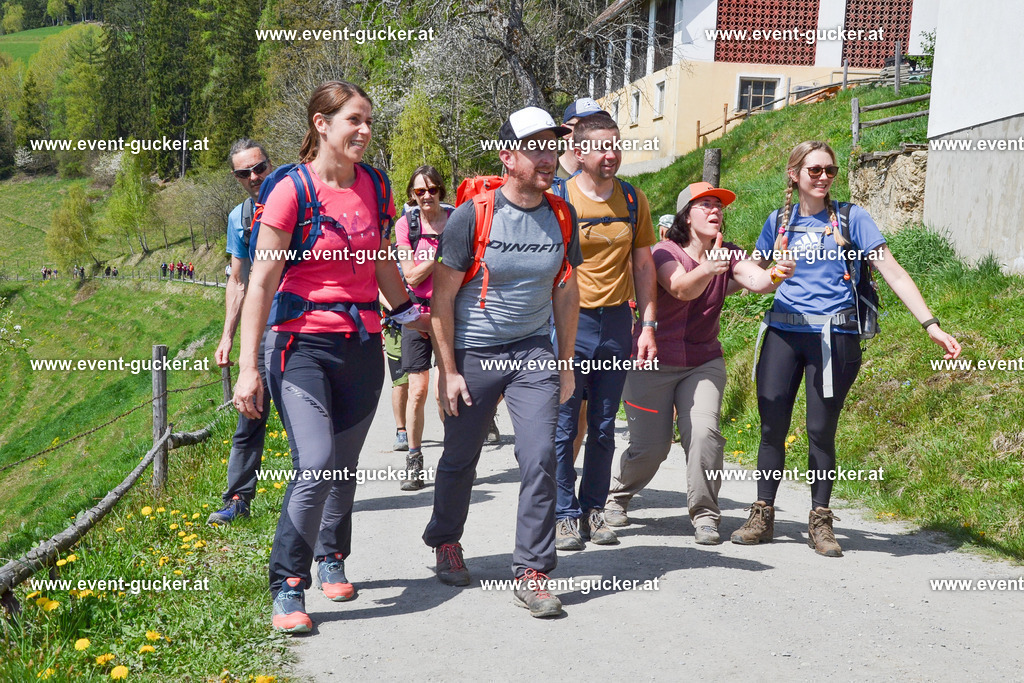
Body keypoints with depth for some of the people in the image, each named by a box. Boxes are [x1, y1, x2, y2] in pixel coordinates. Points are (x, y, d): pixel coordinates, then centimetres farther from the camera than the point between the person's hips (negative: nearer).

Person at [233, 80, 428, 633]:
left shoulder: (376, 187, 6)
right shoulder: (292, 190, -10)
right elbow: (261, 283, -11)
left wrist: (409, 315, 26)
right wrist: (249, 368, -15)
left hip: (362, 345, 5)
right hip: (303, 344, -5)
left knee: (345, 466, 12)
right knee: (315, 468, -17)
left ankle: (331, 559, 36)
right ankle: (287, 587, -1)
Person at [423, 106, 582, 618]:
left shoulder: (561, 216, 2)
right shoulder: (473, 215, -11)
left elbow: (566, 292, 11)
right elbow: (442, 296, -8)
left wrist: (566, 362, 10)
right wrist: (448, 371, -10)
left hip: (533, 353, 3)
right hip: (472, 354, -2)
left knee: (540, 458, -9)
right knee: (460, 458, 10)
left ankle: (532, 572, 1)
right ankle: (446, 542, 37)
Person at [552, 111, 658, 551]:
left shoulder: (633, 200, 7)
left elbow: (643, 264, 12)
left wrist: (648, 325, 6)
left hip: (616, 322, 4)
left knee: (604, 428, 9)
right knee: (563, 427, -2)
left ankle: (594, 509, 21)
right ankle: (565, 515, 10)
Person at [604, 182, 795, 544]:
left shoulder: (728, 254, -1)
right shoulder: (665, 253, -13)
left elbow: (757, 280, -21)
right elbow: (682, 289, -33)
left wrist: (775, 275, -44)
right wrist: (707, 270, -54)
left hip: (704, 363, 3)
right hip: (653, 364, -3)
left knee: (704, 432, -18)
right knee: (650, 447, -2)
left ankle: (705, 515, -2)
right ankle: (615, 496, 28)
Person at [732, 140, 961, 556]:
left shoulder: (850, 218, 4)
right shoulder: (779, 221, 12)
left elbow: (893, 272, -1)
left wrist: (931, 326, -8)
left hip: (833, 335, -2)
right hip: (784, 331, 2)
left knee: (821, 430, -1)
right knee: (772, 425, 0)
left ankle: (820, 522, 13)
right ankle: (762, 516, 12)